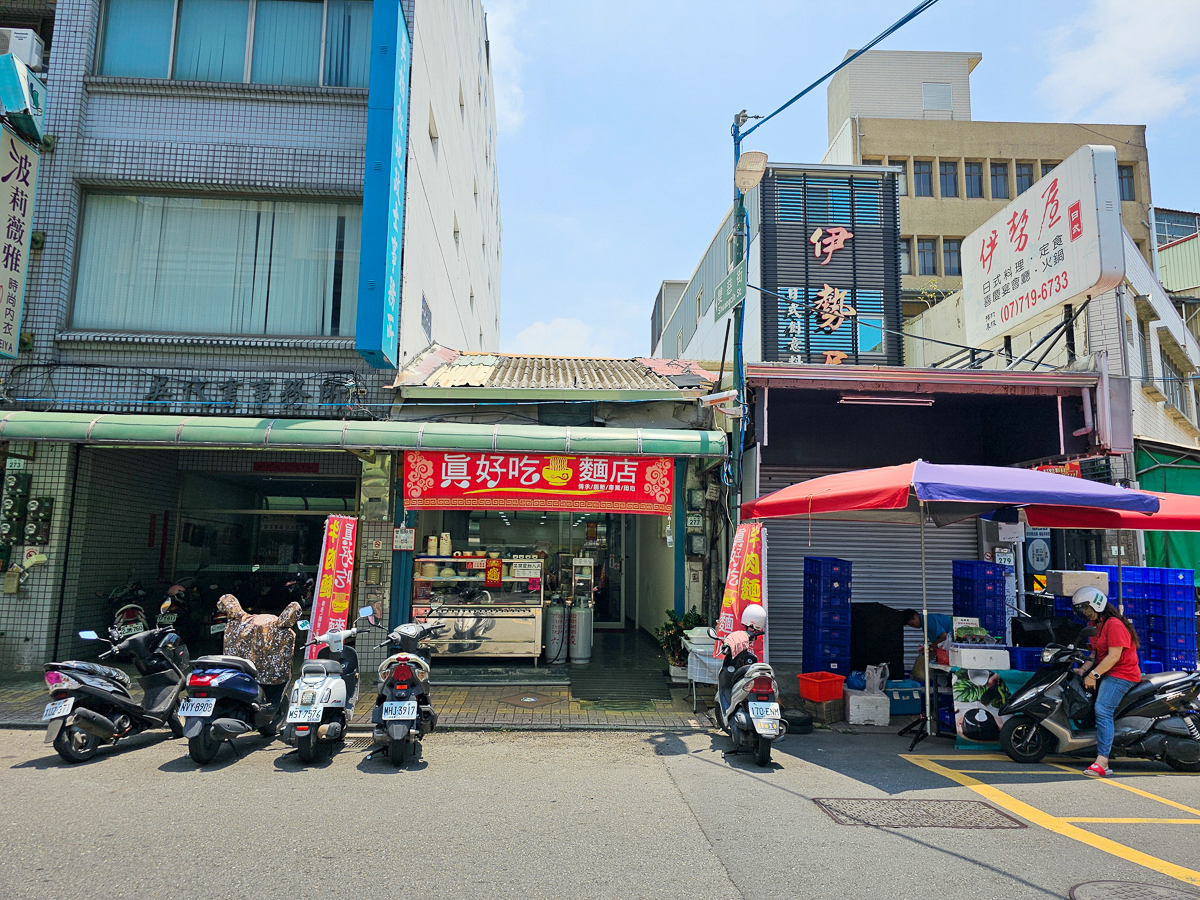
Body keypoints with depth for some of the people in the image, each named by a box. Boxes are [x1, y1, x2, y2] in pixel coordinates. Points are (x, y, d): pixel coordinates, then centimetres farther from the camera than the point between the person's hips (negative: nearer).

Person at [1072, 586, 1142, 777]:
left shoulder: (1114, 624, -17)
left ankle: (1102, 762, -28)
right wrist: (1083, 669, 3)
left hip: (1121, 674, -10)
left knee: (1102, 710, -23)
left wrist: (1093, 675, -21)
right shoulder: (1094, 623, 14)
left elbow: (1114, 656, -22)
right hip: (1105, 673, 10)